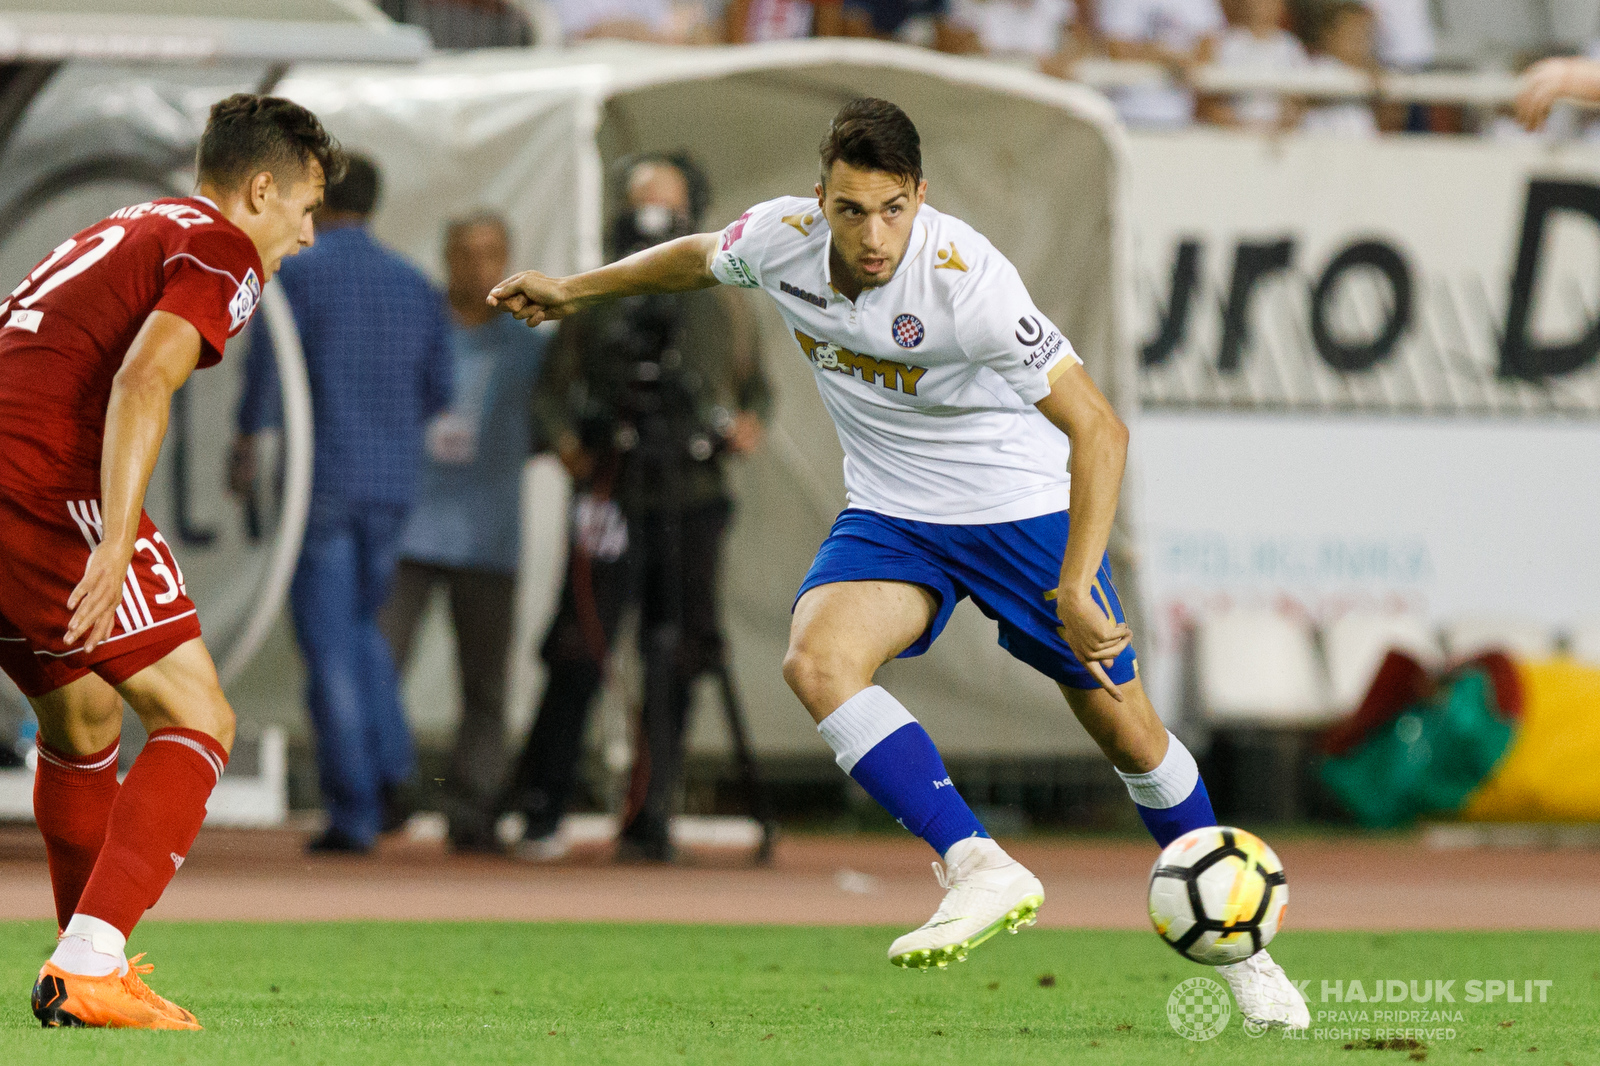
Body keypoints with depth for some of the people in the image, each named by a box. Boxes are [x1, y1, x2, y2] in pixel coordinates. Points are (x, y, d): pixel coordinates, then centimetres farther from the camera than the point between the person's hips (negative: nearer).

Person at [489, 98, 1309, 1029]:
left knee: (1128, 731, 3)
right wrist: (576, 290, 20)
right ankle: (980, 872, -26)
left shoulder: (965, 280, -31)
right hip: (892, 516, 4)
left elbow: (1099, 429, -31)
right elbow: (700, 258, 12)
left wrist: (1077, 587, -36)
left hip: (1024, 507, -4)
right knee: (817, 662, -26)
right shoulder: (782, 238, -16)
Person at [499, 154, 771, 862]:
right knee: (579, 657, -9)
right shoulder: (593, 305, 7)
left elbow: (756, 384, 20)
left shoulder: (720, 310, 12)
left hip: (692, 504, 2)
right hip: (612, 500, -2)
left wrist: (750, 423, -1)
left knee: (674, 667, 2)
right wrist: (566, 438, -13)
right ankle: (540, 811, -3)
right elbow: (554, 386, 5)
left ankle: (650, 820, 9)